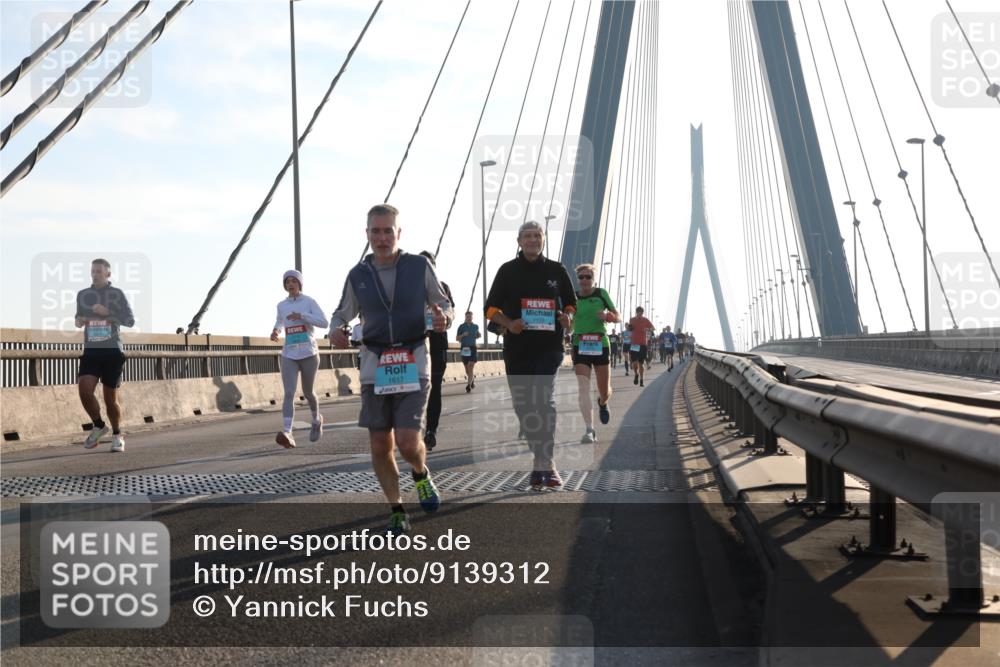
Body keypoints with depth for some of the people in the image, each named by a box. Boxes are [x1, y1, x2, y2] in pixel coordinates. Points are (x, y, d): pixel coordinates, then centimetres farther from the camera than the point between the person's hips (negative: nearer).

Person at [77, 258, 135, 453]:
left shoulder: (116, 294, 1)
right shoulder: (83, 295, 10)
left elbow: (130, 321, -4)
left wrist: (108, 312, -17)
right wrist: (78, 322, 0)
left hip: (112, 351, -2)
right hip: (91, 350, 3)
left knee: (110, 396, 0)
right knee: (84, 389, -16)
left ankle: (117, 436, 20)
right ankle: (99, 426, 8)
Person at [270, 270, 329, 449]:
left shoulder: (309, 301, -2)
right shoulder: (281, 305, 8)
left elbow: (324, 323, -12)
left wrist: (301, 316, -21)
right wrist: (275, 331, 7)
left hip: (309, 354, -2)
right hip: (289, 355, 2)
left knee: (307, 392, 13)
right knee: (289, 393, -15)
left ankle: (316, 419, 43)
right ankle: (287, 433, -29)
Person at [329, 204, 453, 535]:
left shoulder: (420, 266, -1)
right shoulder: (357, 275, 4)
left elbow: (444, 303, 10)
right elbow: (342, 314, 16)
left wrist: (444, 317, -14)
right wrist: (336, 331, -7)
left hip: (413, 365, -2)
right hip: (374, 368, 2)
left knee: (408, 443, -13)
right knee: (380, 448, 3)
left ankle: (421, 474, 22)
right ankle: (397, 511, 20)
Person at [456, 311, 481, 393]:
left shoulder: (475, 326, 8)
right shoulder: (461, 326, 3)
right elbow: (457, 338, 5)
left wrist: (479, 335, 3)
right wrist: (463, 335, -13)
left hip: (472, 348, -1)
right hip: (464, 348, 1)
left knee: (471, 367, -14)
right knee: (467, 368, 9)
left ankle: (468, 385, -19)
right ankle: (472, 381, 34)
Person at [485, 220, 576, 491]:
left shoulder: (556, 270, 9)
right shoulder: (508, 271, 7)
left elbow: (570, 303, 19)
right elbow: (491, 308, 8)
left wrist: (567, 317, -4)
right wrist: (508, 323, -10)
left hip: (549, 345, -2)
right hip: (517, 347, 2)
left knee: (544, 399, -17)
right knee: (522, 402, 5)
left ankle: (543, 463, -19)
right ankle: (544, 459, 21)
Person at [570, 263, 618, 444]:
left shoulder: (601, 293, 0)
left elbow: (617, 316, 3)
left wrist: (607, 316, -17)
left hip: (600, 345, 0)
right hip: (580, 346, 0)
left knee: (604, 391, 9)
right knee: (583, 388, -15)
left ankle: (602, 403, 46)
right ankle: (590, 430, -15)